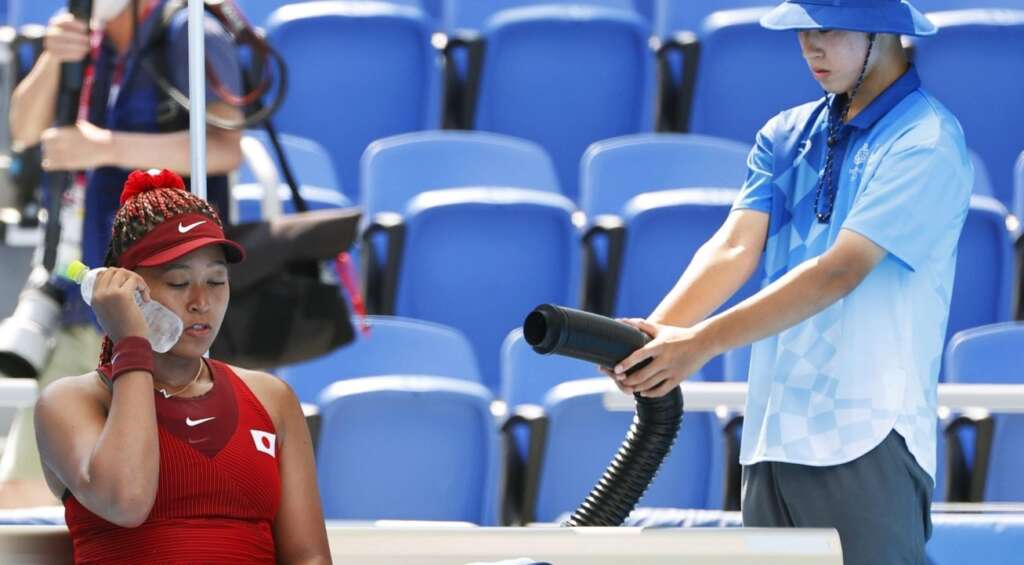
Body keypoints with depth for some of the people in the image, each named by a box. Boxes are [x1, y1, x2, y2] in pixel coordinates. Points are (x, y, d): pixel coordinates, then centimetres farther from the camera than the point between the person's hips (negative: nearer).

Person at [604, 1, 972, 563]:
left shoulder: (926, 143, -7)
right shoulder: (785, 137, 15)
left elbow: (838, 273, -16)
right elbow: (734, 248, 4)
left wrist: (702, 341, -22)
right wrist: (655, 331, -15)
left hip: (867, 447, -6)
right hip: (771, 440, 6)